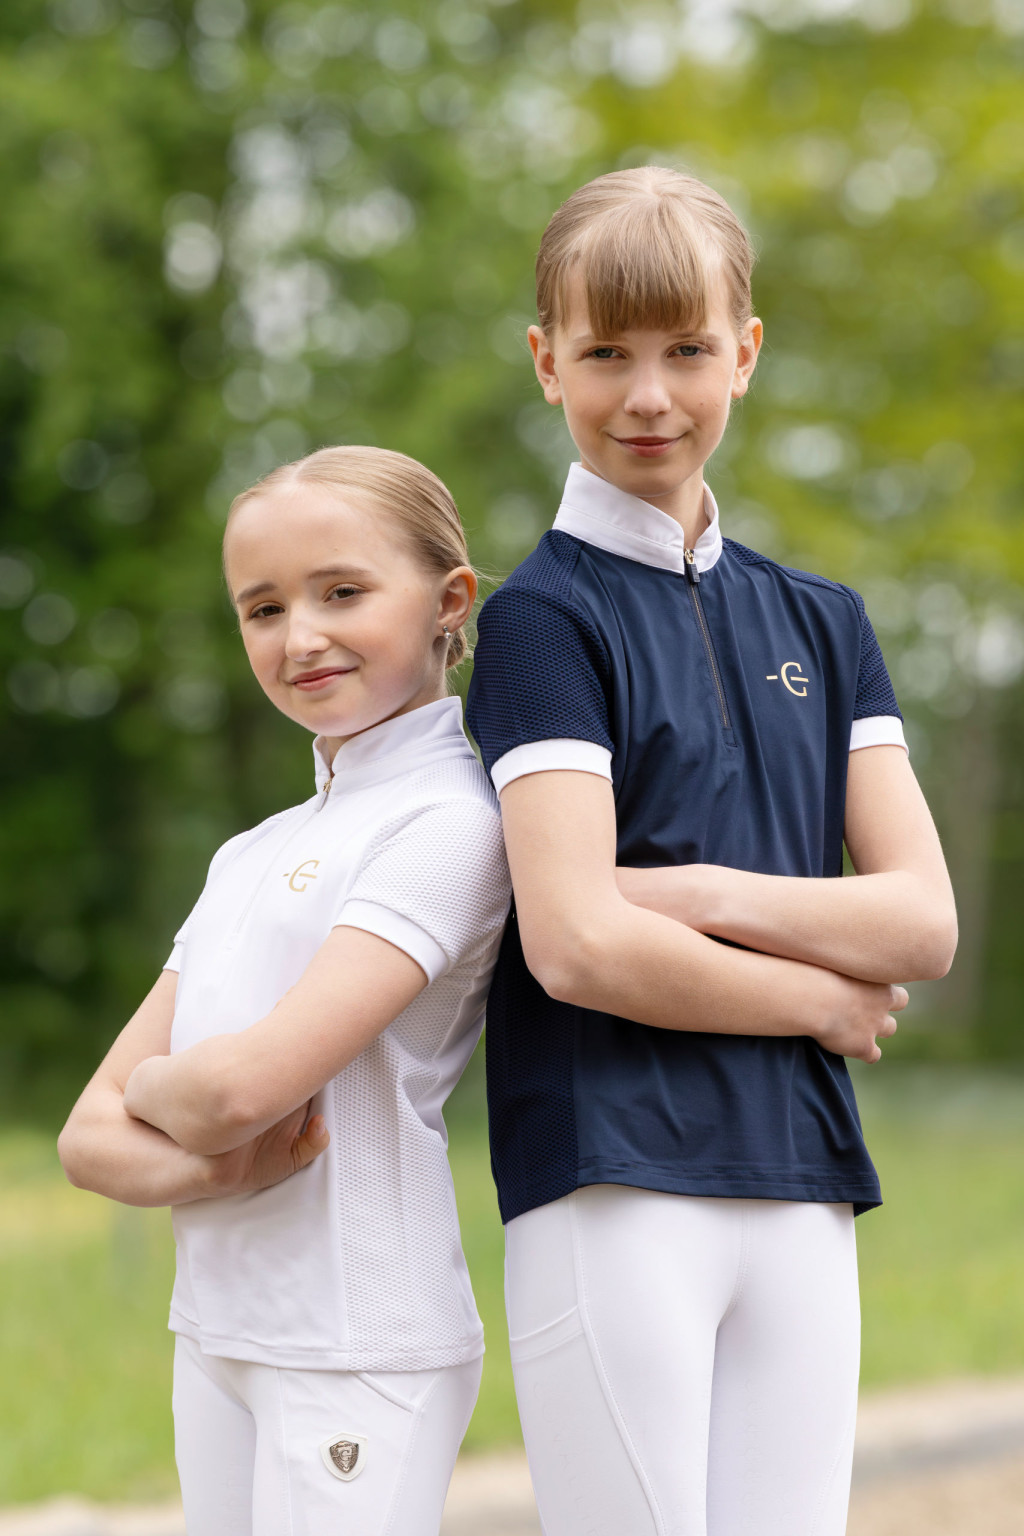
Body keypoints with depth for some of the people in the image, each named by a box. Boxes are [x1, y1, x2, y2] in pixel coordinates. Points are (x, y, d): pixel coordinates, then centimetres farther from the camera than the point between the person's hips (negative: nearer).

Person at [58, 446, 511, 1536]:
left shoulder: (450, 820, -11)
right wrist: (213, 1165, -10)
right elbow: (92, 1134, 10)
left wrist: (152, 1085, 1)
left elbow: (246, 1083, -21)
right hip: (214, 1336, 7)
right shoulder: (250, 856, 15)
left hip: (358, 1355, -7)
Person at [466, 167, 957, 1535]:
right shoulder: (546, 615, -2)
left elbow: (923, 922, 6)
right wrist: (826, 998, -2)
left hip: (803, 1184, 5)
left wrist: (705, 892, -8)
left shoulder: (821, 623, 14)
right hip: (610, 1182, -5)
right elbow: (577, 944, -13)